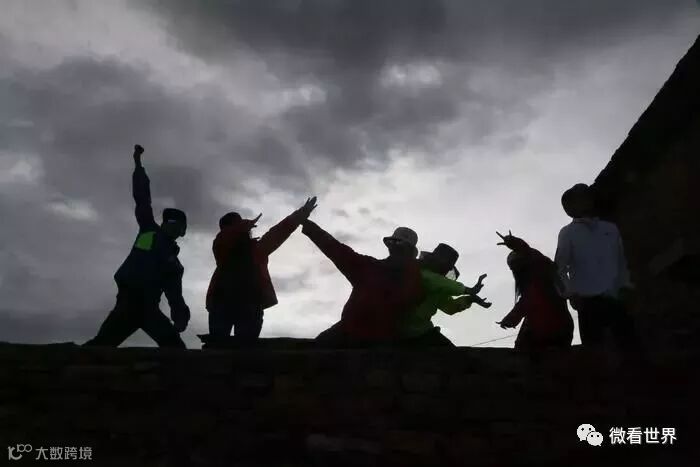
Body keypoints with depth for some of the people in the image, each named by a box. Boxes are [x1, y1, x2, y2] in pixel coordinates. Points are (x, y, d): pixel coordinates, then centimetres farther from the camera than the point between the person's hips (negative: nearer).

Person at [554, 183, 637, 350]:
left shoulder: (611, 228, 20)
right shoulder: (567, 233, 9)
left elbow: (621, 261, 19)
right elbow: (560, 268, 2)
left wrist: (625, 285, 4)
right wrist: (570, 293, -10)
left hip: (615, 300, 3)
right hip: (589, 301, -3)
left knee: (630, 345, -5)